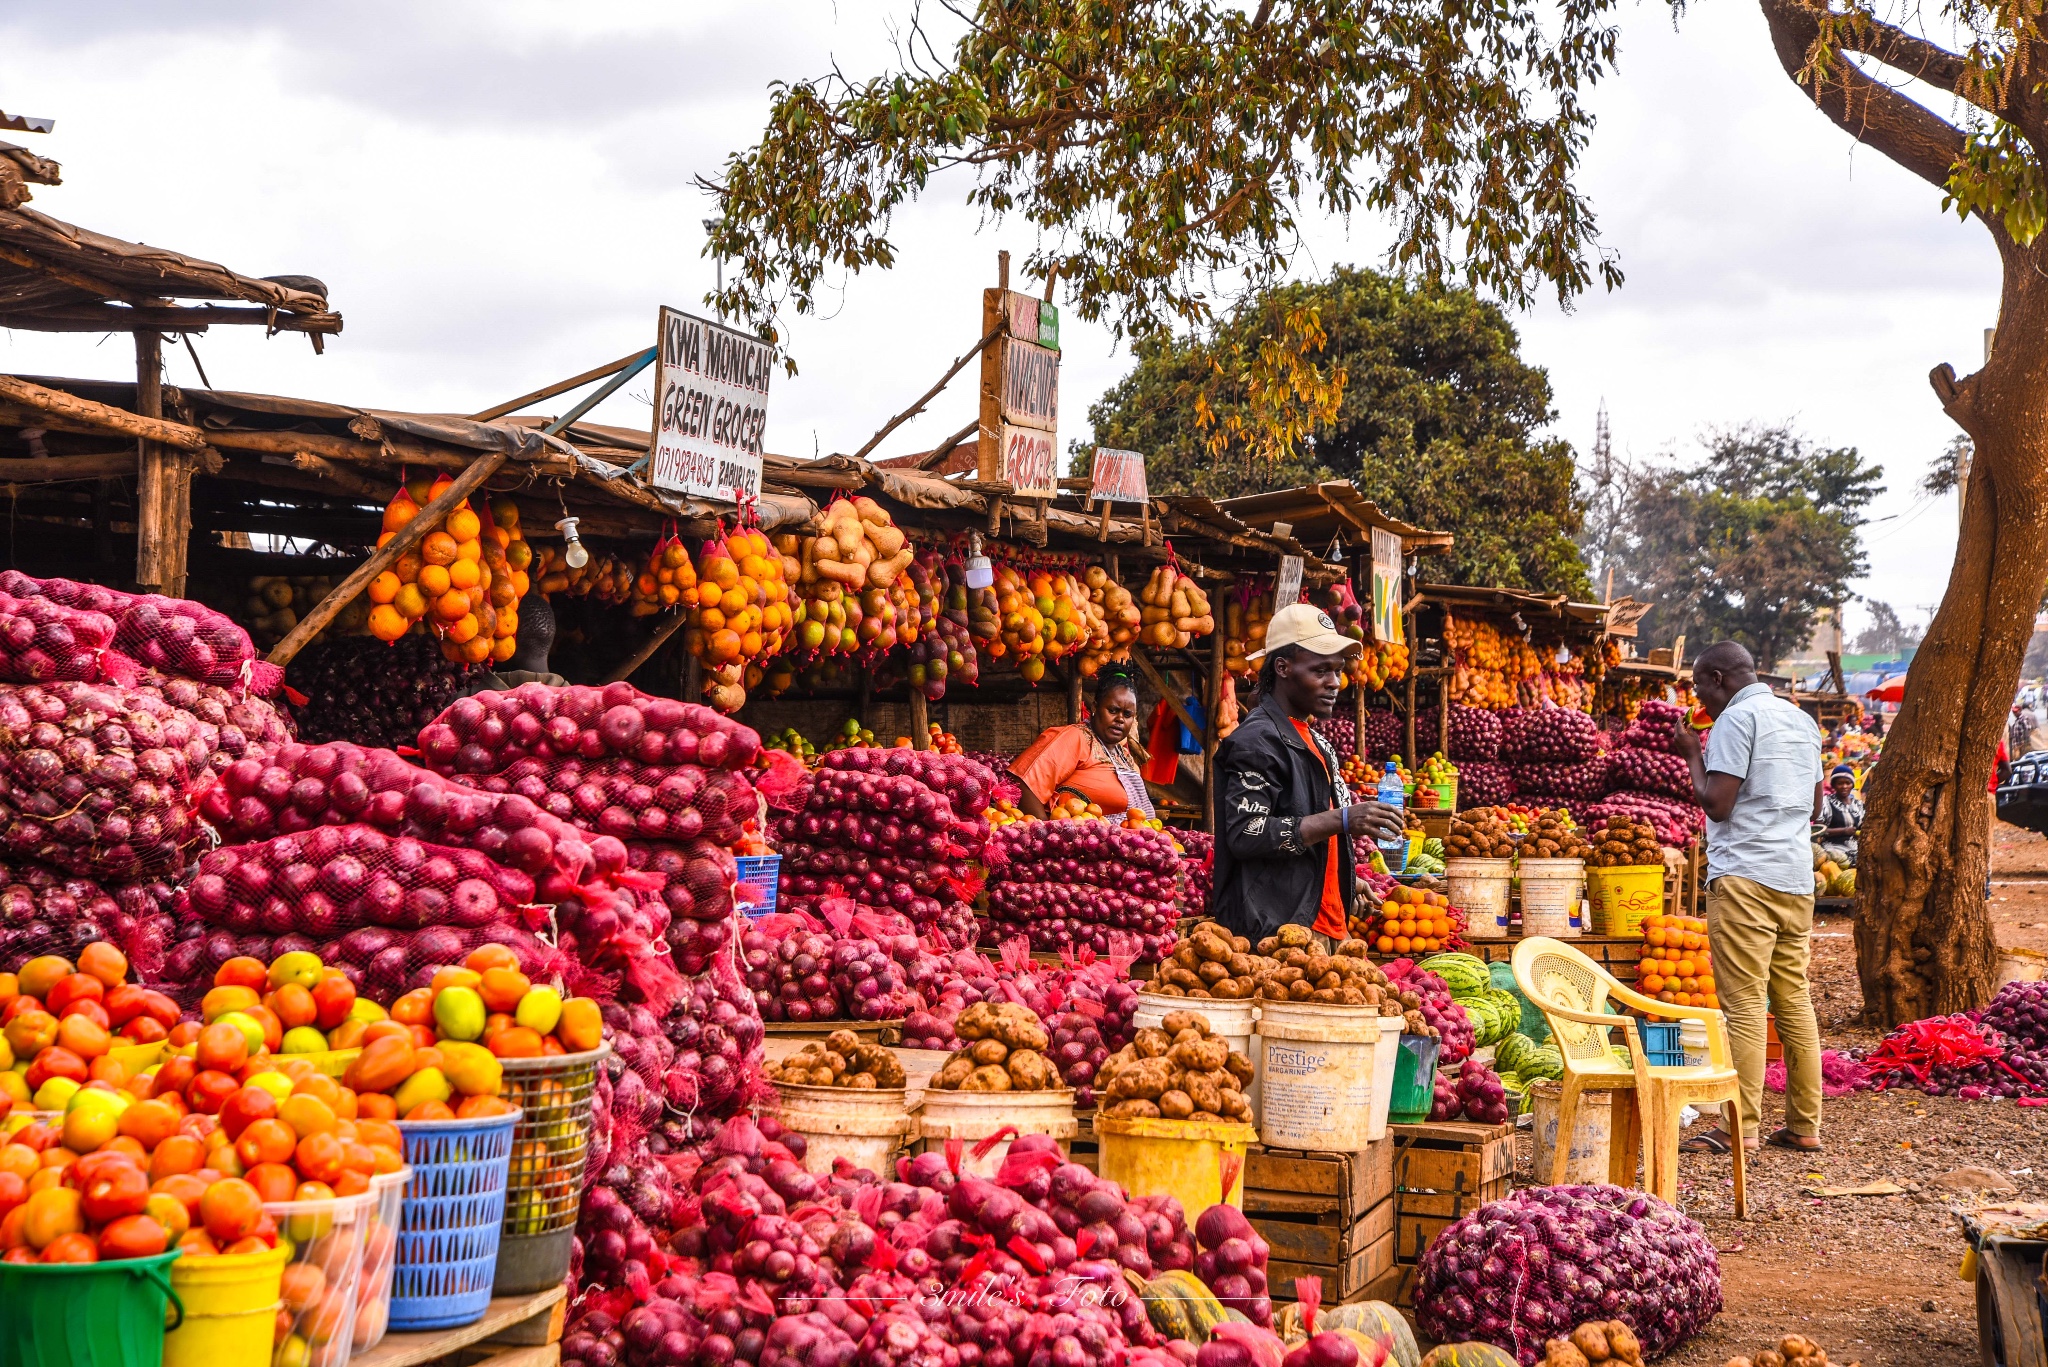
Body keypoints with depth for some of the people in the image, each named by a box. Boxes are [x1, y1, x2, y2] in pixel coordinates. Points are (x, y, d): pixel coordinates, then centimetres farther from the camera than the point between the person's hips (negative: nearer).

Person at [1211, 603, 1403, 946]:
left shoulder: (1312, 739, 20)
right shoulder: (1258, 739, -11)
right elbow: (1245, 834, -22)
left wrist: (1350, 882, 20)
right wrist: (1341, 820, -23)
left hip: (1325, 924, 9)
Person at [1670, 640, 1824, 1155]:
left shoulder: (1736, 719, -8)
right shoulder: (1802, 721, 18)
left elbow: (1717, 804, -13)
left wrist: (1692, 754, -1)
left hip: (1745, 876, -8)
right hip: (1797, 878, 8)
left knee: (1743, 1003, -7)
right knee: (1794, 1000, 10)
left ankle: (1742, 1127, -7)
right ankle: (1804, 1125, 12)